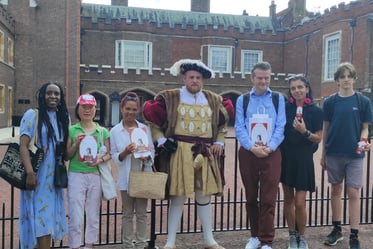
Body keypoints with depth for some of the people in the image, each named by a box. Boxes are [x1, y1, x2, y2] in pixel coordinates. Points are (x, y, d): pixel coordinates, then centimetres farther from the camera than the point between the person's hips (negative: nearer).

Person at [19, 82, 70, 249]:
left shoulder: (62, 118, 12)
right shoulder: (32, 114, -6)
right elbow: (23, 146, -14)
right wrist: (29, 172, -24)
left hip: (53, 177, 6)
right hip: (37, 176, -6)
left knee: (48, 219, 10)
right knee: (42, 220, -6)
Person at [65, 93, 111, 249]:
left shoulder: (102, 131, 7)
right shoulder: (71, 130, 2)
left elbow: (109, 153, 7)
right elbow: (67, 156, 2)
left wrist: (100, 160, -12)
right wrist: (76, 144, -14)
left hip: (95, 176, 3)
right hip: (76, 175, -2)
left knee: (93, 216, 12)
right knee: (76, 218, -4)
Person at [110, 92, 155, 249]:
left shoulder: (145, 128, 3)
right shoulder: (115, 131, -2)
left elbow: (152, 151, 6)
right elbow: (115, 157, -2)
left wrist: (147, 157, -15)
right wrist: (125, 152, -21)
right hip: (126, 177, -1)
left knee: (141, 213, 9)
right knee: (127, 213, 9)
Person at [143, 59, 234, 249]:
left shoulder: (213, 100, 10)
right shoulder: (170, 98, -1)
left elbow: (222, 124, 21)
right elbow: (153, 121, 3)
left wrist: (219, 143, 8)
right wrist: (161, 140, -8)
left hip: (206, 154, 4)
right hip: (180, 153, -3)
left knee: (204, 196, 11)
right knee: (178, 196, -1)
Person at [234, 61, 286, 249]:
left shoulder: (278, 99, 7)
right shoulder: (242, 100, 8)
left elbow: (280, 126, -1)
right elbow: (239, 128, -1)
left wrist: (269, 147, -14)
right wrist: (252, 147, -15)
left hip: (271, 154, -1)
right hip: (248, 154, 1)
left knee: (268, 199, -2)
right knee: (251, 197, 10)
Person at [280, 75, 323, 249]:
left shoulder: (315, 111, -5)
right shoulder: (285, 108, 0)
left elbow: (318, 138, -3)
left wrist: (305, 132, -21)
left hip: (303, 159, -3)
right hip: (285, 157, 3)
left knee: (299, 202, -3)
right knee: (288, 198, 11)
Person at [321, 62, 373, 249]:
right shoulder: (330, 102, 3)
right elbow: (326, 129, 6)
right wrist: (323, 155, 7)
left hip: (354, 155, -2)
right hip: (334, 154, 2)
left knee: (353, 193, -1)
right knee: (336, 190, 11)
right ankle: (337, 230, 25)